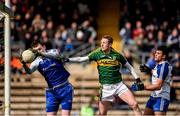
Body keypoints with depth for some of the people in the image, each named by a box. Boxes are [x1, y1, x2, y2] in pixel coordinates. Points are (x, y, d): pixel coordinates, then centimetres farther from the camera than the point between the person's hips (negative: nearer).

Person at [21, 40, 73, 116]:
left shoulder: (52, 52, -4)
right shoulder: (37, 62, -3)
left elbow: (55, 55, -29)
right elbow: (29, 71, -21)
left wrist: (42, 53, -47)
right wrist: (24, 64, -44)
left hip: (65, 89, -2)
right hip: (52, 92, 2)